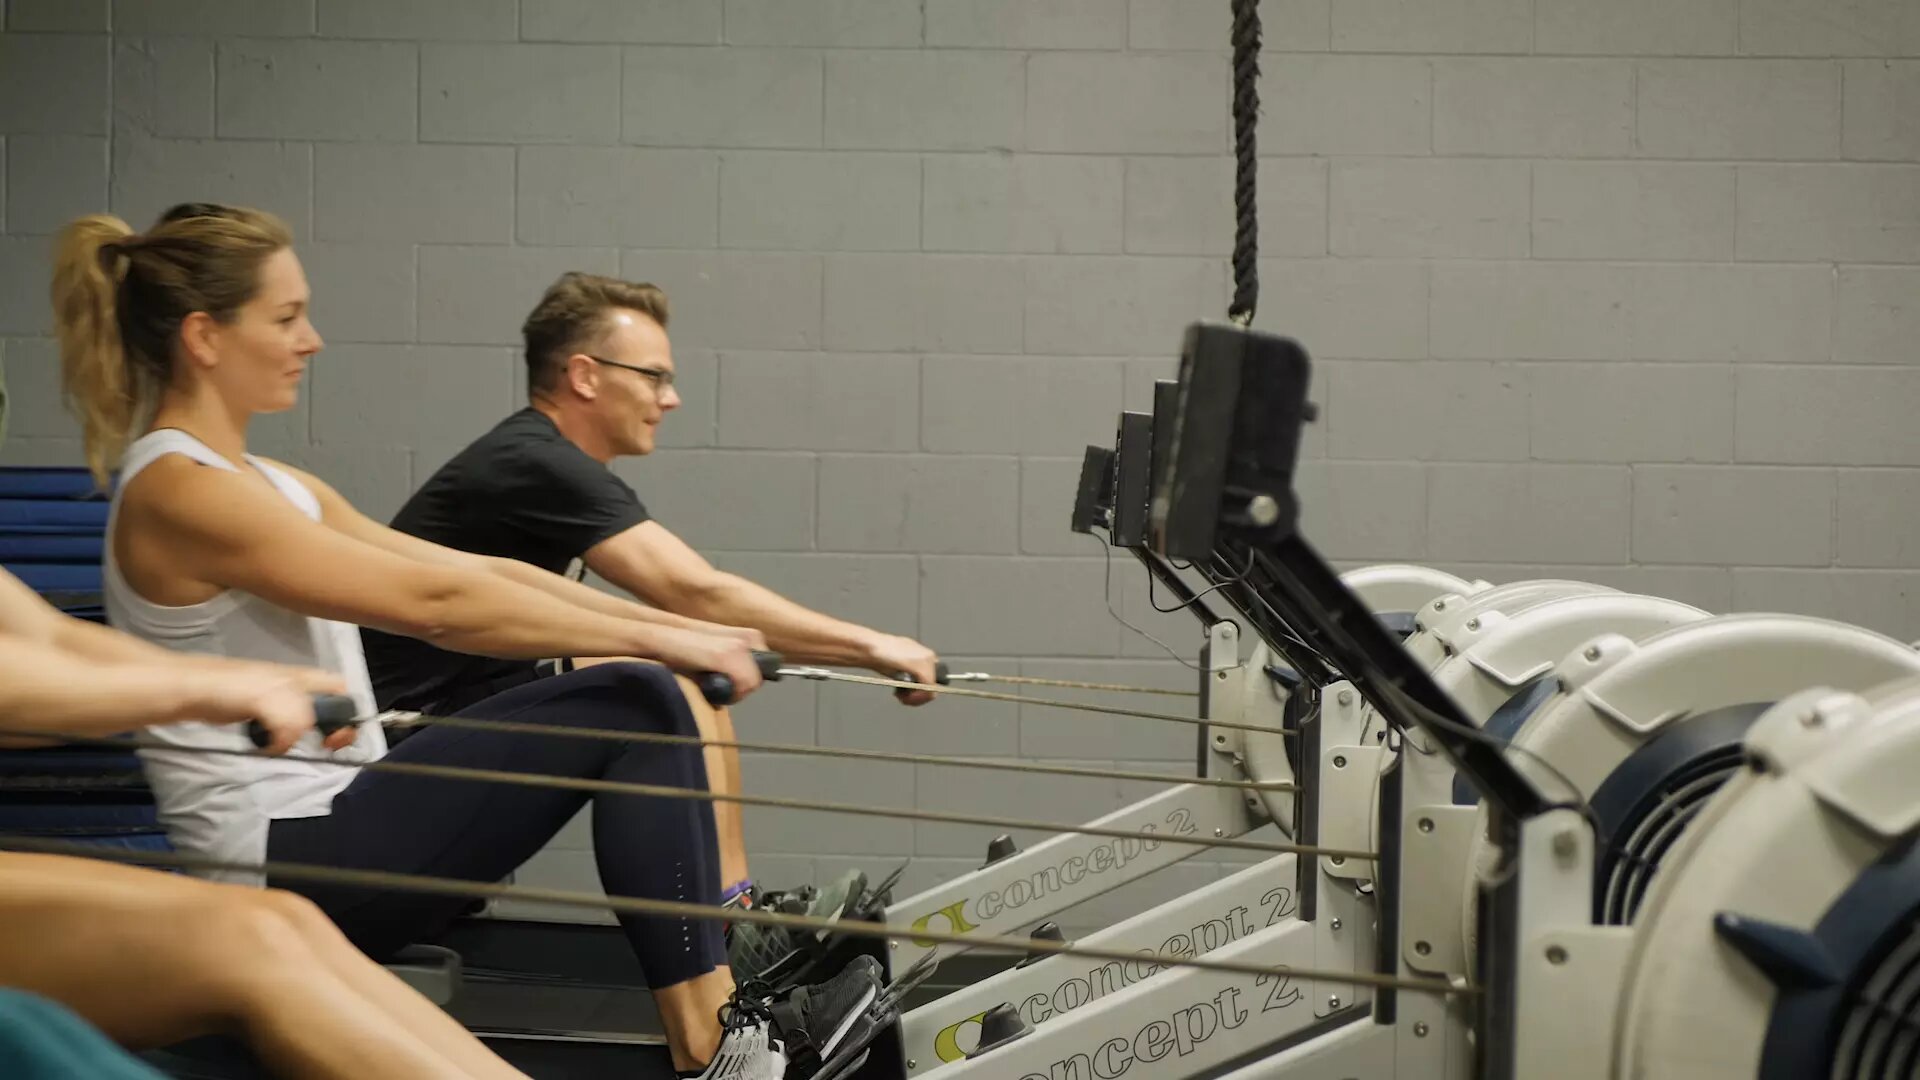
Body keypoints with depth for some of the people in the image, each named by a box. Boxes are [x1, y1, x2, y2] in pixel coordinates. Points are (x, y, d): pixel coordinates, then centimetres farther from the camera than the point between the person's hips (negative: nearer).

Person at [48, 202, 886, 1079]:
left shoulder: (257, 485, 15)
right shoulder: (180, 493, -15)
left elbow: (477, 571, 11)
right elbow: (433, 602, -21)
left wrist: (680, 631, 5)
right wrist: (654, 638, -16)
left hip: (323, 837, 9)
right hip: (281, 870, -9)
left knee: (645, 700, -1)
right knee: (629, 707, -13)